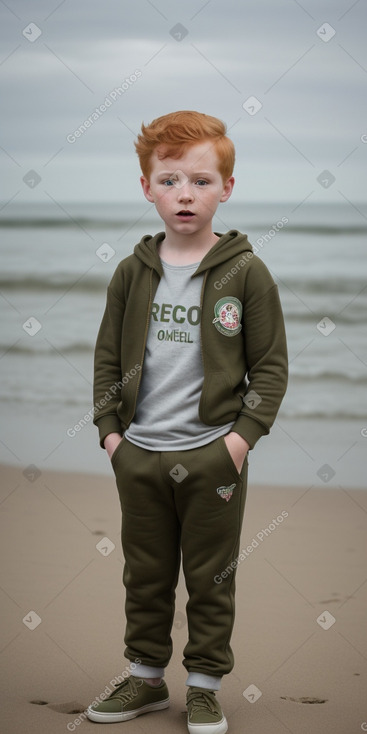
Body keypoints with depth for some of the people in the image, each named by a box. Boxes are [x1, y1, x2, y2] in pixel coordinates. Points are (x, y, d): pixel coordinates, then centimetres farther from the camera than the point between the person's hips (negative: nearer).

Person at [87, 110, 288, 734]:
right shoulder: (132, 273, 4)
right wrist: (110, 429, 2)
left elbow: (271, 366, -3)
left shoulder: (246, 273, -5)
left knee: (210, 580, 8)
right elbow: (108, 356, 10)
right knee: (145, 576, 14)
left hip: (213, 456, -3)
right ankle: (146, 678, 30)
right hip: (139, 454, 3)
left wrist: (243, 435, -11)